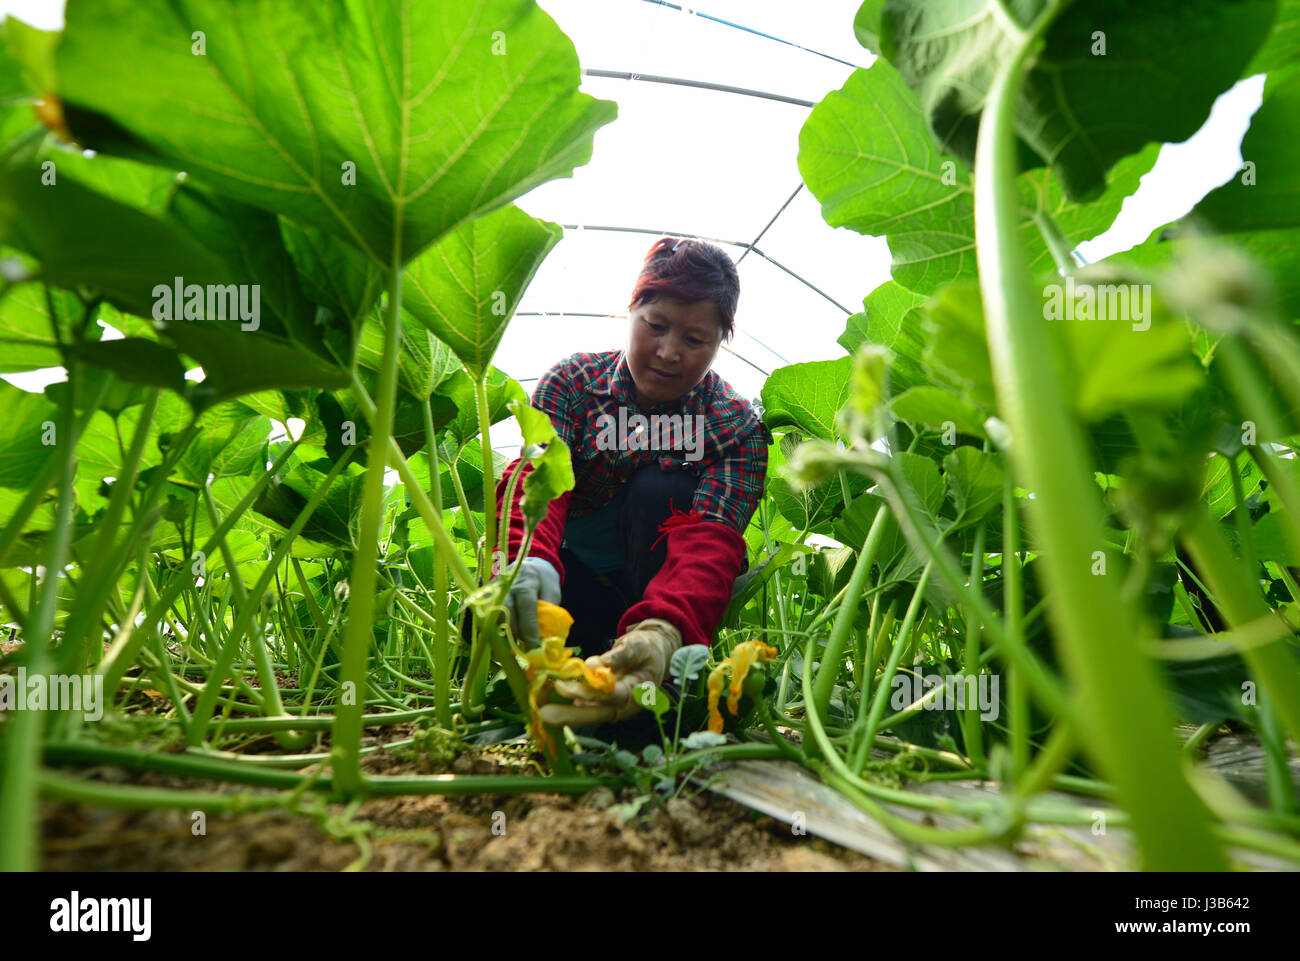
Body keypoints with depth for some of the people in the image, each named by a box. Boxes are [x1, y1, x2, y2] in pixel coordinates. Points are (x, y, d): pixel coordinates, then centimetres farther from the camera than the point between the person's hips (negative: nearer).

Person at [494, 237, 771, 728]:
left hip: (669, 597, 0)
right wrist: (527, 558, -49)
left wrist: (662, 631, -52)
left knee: (659, 491, -30)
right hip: (571, 584, 1)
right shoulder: (573, 380, -7)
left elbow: (710, 540, -29)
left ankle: (665, 687, -22)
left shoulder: (737, 425, -12)